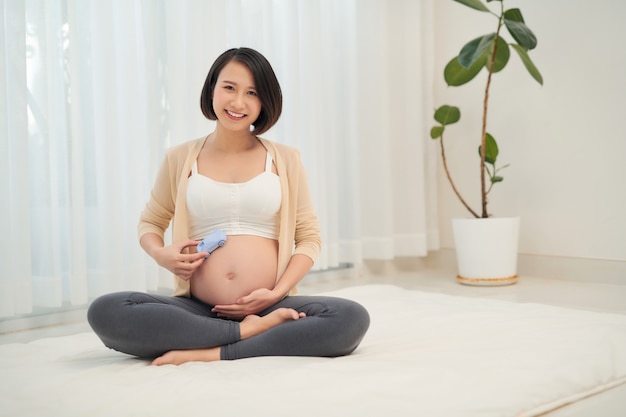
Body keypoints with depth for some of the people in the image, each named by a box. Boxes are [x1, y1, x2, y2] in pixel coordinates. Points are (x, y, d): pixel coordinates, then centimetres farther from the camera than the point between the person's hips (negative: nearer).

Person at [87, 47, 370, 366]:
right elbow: (150, 222, 22)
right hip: (197, 310, 1)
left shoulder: (285, 159, 9)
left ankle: (211, 353, -22)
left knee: (352, 318, -29)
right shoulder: (180, 159, 10)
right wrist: (160, 254, -2)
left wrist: (277, 293, -8)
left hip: (269, 307, 0)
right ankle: (250, 331, -21)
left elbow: (308, 237, 9)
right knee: (104, 312, -26)